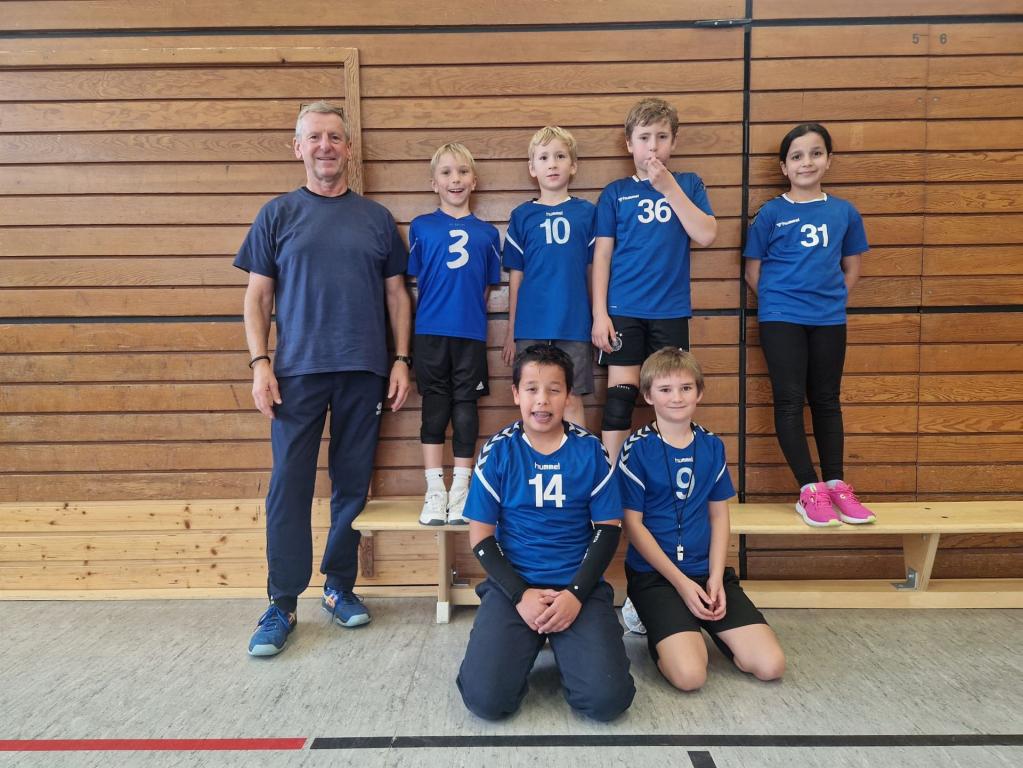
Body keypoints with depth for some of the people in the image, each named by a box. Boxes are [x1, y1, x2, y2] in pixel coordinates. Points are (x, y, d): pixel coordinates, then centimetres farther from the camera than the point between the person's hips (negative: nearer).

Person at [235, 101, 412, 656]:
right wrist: (259, 363, -5)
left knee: (352, 484, 8)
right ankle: (282, 604, 10)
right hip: (297, 371, -1)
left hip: (364, 371, 2)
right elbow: (258, 295, 5)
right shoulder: (278, 214, 7)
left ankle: (340, 587, 22)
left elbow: (396, 293, 11)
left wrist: (401, 360, 2)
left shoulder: (376, 218, 11)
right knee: (289, 485, -1)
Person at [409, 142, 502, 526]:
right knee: (435, 407, 4)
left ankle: (461, 491, 15)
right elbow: (415, 279, 7)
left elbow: (487, 286, 12)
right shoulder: (421, 227, 6)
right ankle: (435, 492, 12)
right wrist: (440, 308, 1)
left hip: (471, 334, 1)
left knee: (465, 408, 5)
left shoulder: (487, 233, 10)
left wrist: (470, 313, 3)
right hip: (430, 332, -1)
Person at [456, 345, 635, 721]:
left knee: (608, 699, -19)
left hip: (580, 586, 0)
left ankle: (566, 646, 14)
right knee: (486, 698, -19)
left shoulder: (590, 450, 0)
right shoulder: (498, 451, -1)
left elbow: (608, 528, 2)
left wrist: (576, 594, -11)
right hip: (513, 585, 0)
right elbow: (481, 535, 0)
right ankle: (527, 644, 13)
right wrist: (520, 595, -12)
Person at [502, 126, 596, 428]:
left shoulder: (587, 212, 5)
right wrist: (510, 331, 6)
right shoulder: (522, 216, 6)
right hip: (531, 326, 1)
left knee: (572, 400, 3)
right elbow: (516, 277, 7)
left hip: (575, 324, 0)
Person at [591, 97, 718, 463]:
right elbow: (602, 256, 2)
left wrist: (669, 187, -9)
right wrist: (599, 314, -5)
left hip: (671, 310, 1)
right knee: (620, 397, -3)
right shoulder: (615, 193, 6)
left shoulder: (688, 185, 9)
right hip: (623, 310, -1)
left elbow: (706, 235, -6)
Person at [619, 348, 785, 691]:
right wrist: (681, 582, -13)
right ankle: (649, 614, 7)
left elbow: (719, 515, 9)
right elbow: (633, 524, -8)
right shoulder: (637, 448, -7)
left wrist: (715, 577, -5)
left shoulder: (712, 446, 7)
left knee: (771, 665, -10)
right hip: (653, 573, -4)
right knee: (690, 675, -23)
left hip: (706, 570, 5)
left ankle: (697, 625, 15)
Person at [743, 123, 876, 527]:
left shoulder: (844, 212, 6)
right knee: (790, 400, -4)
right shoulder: (771, 213, -1)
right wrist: (780, 298, -1)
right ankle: (809, 490, 4)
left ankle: (836, 485, 18)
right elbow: (753, 273, 3)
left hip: (829, 319, 3)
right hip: (780, 318, -2)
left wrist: (833, 297, 3)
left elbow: (851, 267, 15)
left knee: (827, 400, 10)